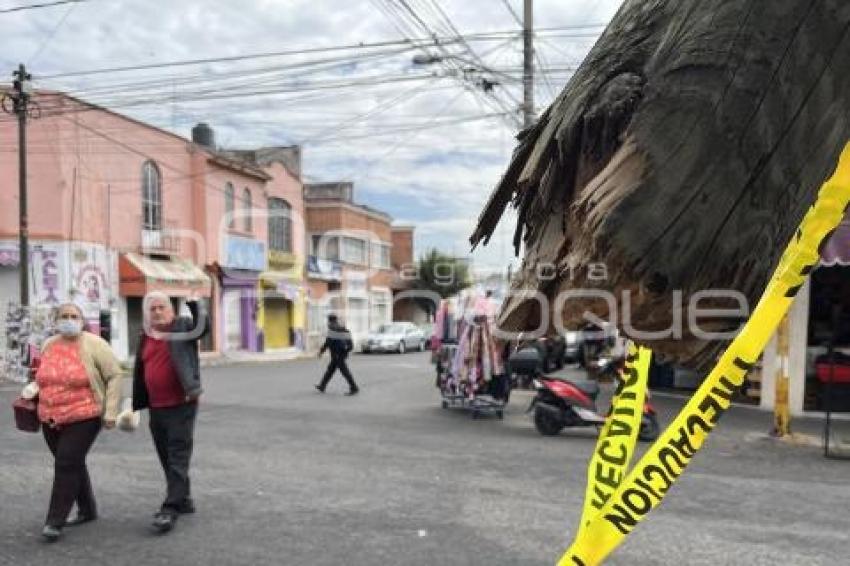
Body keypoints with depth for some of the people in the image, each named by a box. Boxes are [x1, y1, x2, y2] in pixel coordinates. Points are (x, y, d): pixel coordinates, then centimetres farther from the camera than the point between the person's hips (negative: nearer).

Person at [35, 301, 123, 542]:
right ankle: (87, 510, 29)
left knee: (67, 464, -10)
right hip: (51, 419, 6)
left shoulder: (94, 345, -10)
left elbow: (114, 375, -8)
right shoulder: (48, 345, 8)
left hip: (84, 417, -6)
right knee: (73, 464, 14)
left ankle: (55, 521, -1)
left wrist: (110, 411, -12)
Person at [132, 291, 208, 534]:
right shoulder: (145, 337, 13)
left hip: (181, 405, -7)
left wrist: (194, 307, -34)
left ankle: (170, 509, -6)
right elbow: (140, 373, 18)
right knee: (166, 458, 15)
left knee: (178, 457, -6)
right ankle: (183, 500, 29)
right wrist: (137, 405, 19)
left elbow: (203, 328, -20)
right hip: (156, 408, 7)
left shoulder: (182, 325, -1)